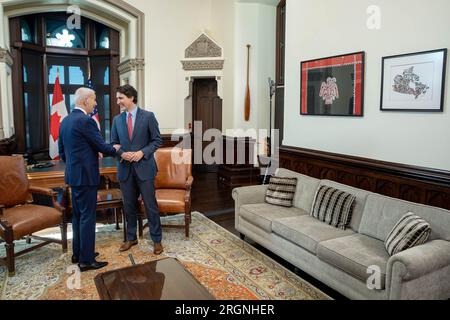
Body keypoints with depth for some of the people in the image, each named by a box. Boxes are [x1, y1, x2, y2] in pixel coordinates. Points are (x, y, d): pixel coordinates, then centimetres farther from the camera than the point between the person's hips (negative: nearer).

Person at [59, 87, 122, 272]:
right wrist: (117, 150, 4)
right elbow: (102, 147, -14)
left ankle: (78, 253, 28)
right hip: (86, 175, -9)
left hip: (73, 175, 9)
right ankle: (86, 260, 6)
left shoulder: (65, 121, 11)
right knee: (88, 217, -2)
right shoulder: (86, 121, -17)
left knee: (78, 215, 17)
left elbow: (62, 151, 16)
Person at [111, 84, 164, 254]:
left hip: (144, 167, -3)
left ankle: (157, 240, 15)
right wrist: (121, 153, -9)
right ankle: (131, 238, 29)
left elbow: (157, 140, -3)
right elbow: (114, 143, 11)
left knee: (150, 205, 2)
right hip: (125, 168, 4)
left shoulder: (148, 116, -3)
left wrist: (142, 152, -15)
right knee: (129, 205, 13)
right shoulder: (117, 119, 8)